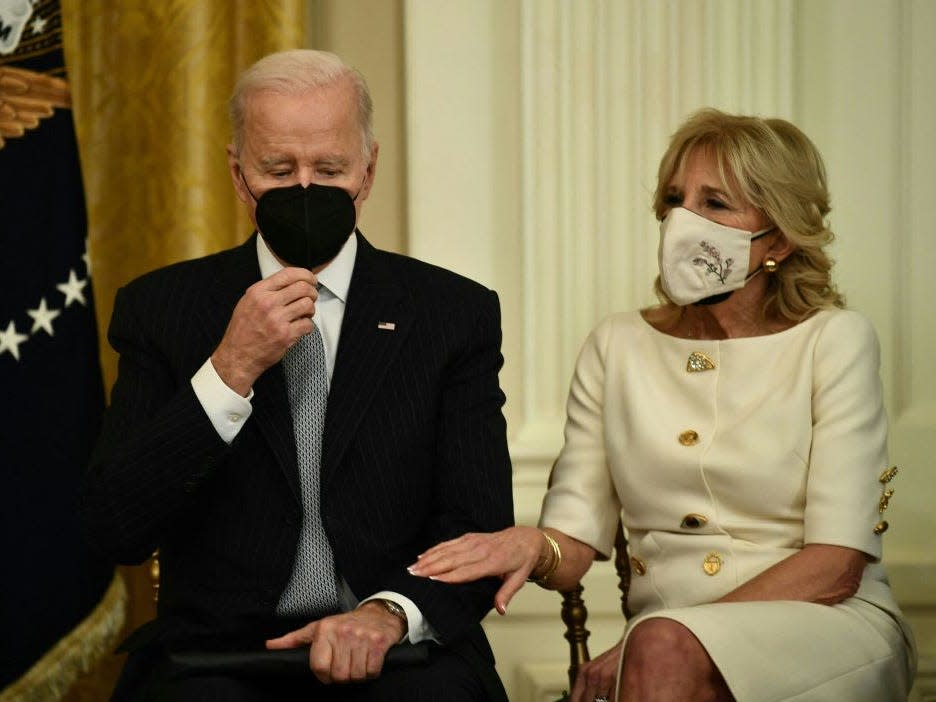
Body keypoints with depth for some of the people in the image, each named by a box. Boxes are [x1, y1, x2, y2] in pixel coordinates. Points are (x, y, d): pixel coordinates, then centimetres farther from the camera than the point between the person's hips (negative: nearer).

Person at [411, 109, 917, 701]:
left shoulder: (833, 341, 0)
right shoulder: (617, 346, 11)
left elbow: (835, 565, -8)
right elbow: (575, 545, 7)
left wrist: (642, 649, -15)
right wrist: (535, 549, -19)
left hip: (830, 627, -2)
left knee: (661, 647, -33)